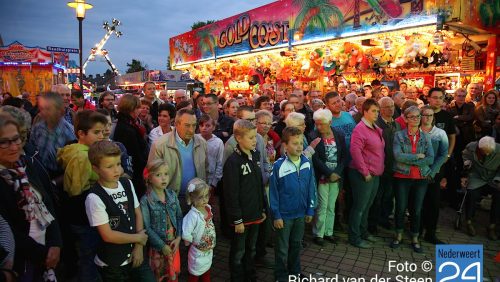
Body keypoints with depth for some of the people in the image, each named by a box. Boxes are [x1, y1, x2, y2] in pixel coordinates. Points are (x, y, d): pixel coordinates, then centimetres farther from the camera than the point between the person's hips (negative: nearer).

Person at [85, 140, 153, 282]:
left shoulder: (127, 184, -3)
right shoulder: (95, 198, -20)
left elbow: (137, 214, 3)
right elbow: (108, 235, -19)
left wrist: (139, 247, -4)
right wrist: (138, 238, -9)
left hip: (134, 254, 4)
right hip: (111, 264, -4)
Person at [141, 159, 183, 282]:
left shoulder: (172, 194, -4)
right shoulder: (145, 200, -18)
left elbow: (179, 217, 1)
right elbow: (146, 228, -17)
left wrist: (178, 237, -9)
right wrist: (162, 245, -15)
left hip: (173, 243, 3)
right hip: (156, 246, -3)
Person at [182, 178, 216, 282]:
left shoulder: (208, 209, -7)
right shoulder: (193, 215, -30)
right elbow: (186, 235, -33)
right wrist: (192, 242, -15)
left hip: (209, 250, 7)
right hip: (198, 252, -7)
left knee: (206, 274, 26)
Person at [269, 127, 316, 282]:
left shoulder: (307, 163, -5)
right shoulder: (279, 166, -18)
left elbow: (311, 188, 3)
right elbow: (273, 193, -13)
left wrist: (310, 210, 4)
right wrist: (276, 215, -12)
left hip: (301, 213, 4)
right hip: (284, 215, -4)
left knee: (296, 245, 22)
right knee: (282, 248, 13)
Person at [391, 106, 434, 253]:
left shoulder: (426, 137, 5)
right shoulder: (399, 135, -3)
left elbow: (431, 159, -7)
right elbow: (398, 156, -17)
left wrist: (408, 160, -14)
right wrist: (418, 156, -12)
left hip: (421, 178, 2)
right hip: (402, 177, -2)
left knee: (417, 210, 9)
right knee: (400, 208, 6)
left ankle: (415, 239, 26)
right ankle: (398, 235, 27)